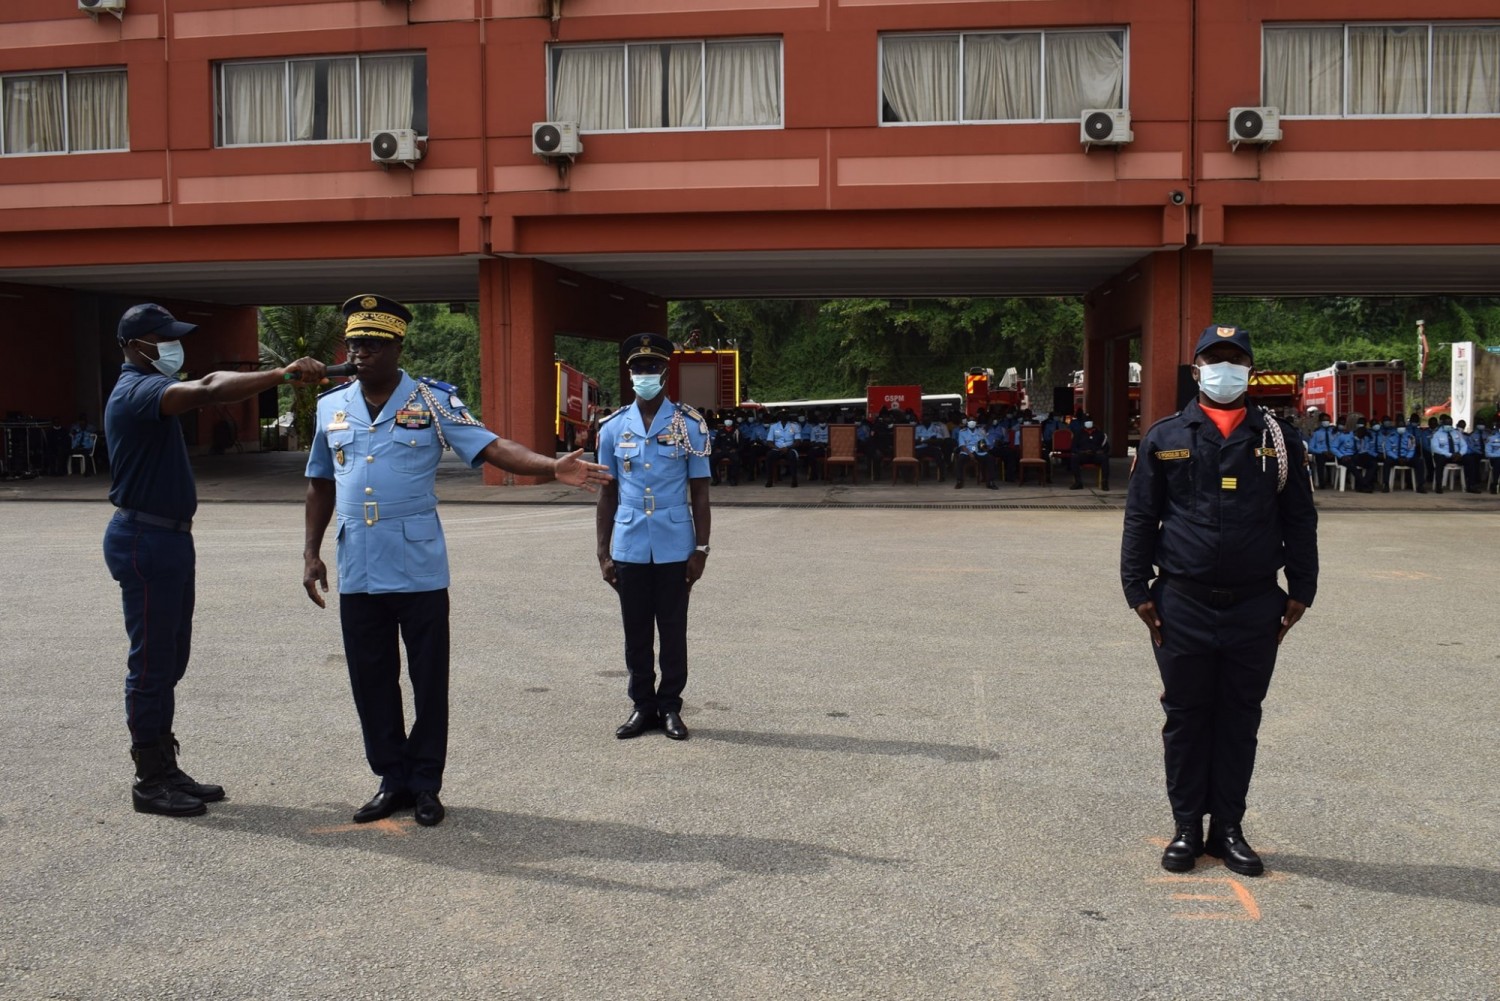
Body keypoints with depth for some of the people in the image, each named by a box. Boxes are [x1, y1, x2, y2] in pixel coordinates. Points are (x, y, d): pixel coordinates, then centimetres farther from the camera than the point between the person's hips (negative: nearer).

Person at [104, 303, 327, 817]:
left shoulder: (155, 386, 19)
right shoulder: (136, 391, -18)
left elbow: (209, 383, 6)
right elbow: (206, 392, -33)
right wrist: (281, 374, -35)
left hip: (170, 538, 10)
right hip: (145, 540, -10)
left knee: (170, 661, 14)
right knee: (152, 663, -3)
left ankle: (165, 769, 22)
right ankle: (150, 781, 6)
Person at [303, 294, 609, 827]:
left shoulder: (433, 401, -4)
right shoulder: (332, 406, 8)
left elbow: (492, 447, -13)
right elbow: (320, 484, 17)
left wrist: (553, 467, -30)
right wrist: (311, 552, 11)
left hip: (418, 571, -3)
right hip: (357, 573, 4)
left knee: (428, 679, 4)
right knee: (371, 681, 9)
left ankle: (425, 783, 19)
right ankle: (392, 779, 24)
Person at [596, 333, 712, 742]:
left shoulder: (689, 425, -1)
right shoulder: (613, 428, 4)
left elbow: (699, 492, 1)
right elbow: (607, 495, 8)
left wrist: (701, 548, -4)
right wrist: (603, 553, 5)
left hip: (674, 549, -2)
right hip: (629, 549, 2)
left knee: (673, 631, 7)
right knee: (636, 632, 9)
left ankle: (670, 706, 19)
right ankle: (642, 705, 21)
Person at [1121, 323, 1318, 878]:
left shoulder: (1278, 439, 7)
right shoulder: (1165, 437, 4)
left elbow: (1300, 520, 10)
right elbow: (1139, 518, 5)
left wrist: (1300, 592, 5)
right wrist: (1139, 590, -1)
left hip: (1255, 607, 1)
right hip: (1183, 605, -1)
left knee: (1240, 720, 9)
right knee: (1186, 718, 7)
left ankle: (1228, 828, 21)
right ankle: (1187, 828, 18)